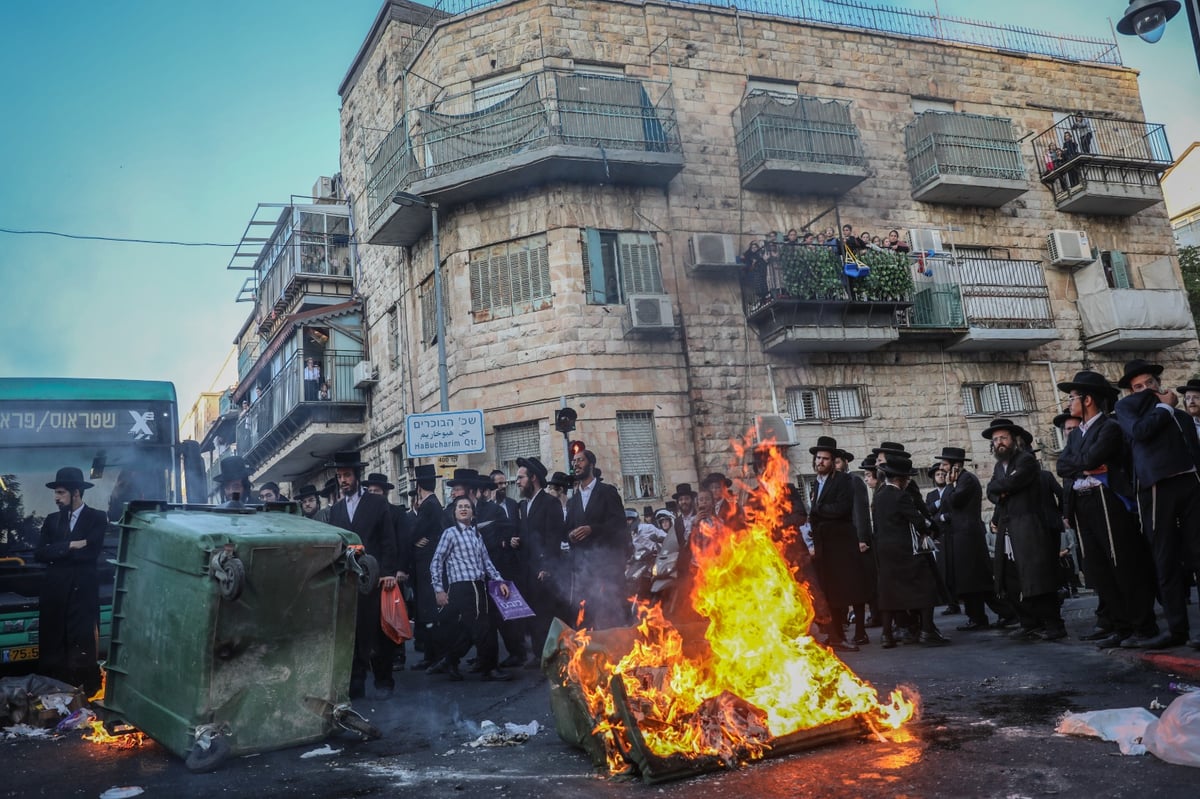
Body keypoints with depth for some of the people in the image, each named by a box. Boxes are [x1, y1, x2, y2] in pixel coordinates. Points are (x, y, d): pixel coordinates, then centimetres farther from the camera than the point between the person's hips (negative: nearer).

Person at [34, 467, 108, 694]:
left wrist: (56, 552, -2)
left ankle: (85, 694, 8)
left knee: (82, 647, -1)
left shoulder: (97, 518, 0)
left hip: (82, 591, -4)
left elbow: (90, 553, -11)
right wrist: (70, 546, -11)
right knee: (51, 645, 5)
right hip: (54, 591, 4)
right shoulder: (51, 519, 14)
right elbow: (39, 553, 2)